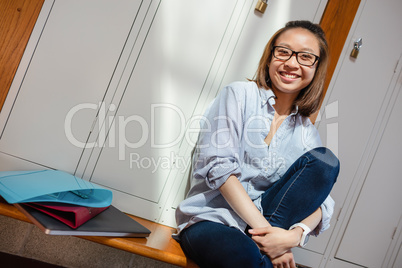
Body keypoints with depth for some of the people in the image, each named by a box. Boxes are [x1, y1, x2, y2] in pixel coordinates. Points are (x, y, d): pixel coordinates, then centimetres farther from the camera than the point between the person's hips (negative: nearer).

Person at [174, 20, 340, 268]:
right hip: (209, 219, -5)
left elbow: (320, 202, 1)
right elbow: (218, 167, -12)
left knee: (325, 160, -15)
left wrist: (296, 234, -22)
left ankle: (262, 241, -22)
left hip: (264, 219, 6)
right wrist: (264, 227, -19)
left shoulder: (306, 131, 12)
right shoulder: (239, 95, 0)